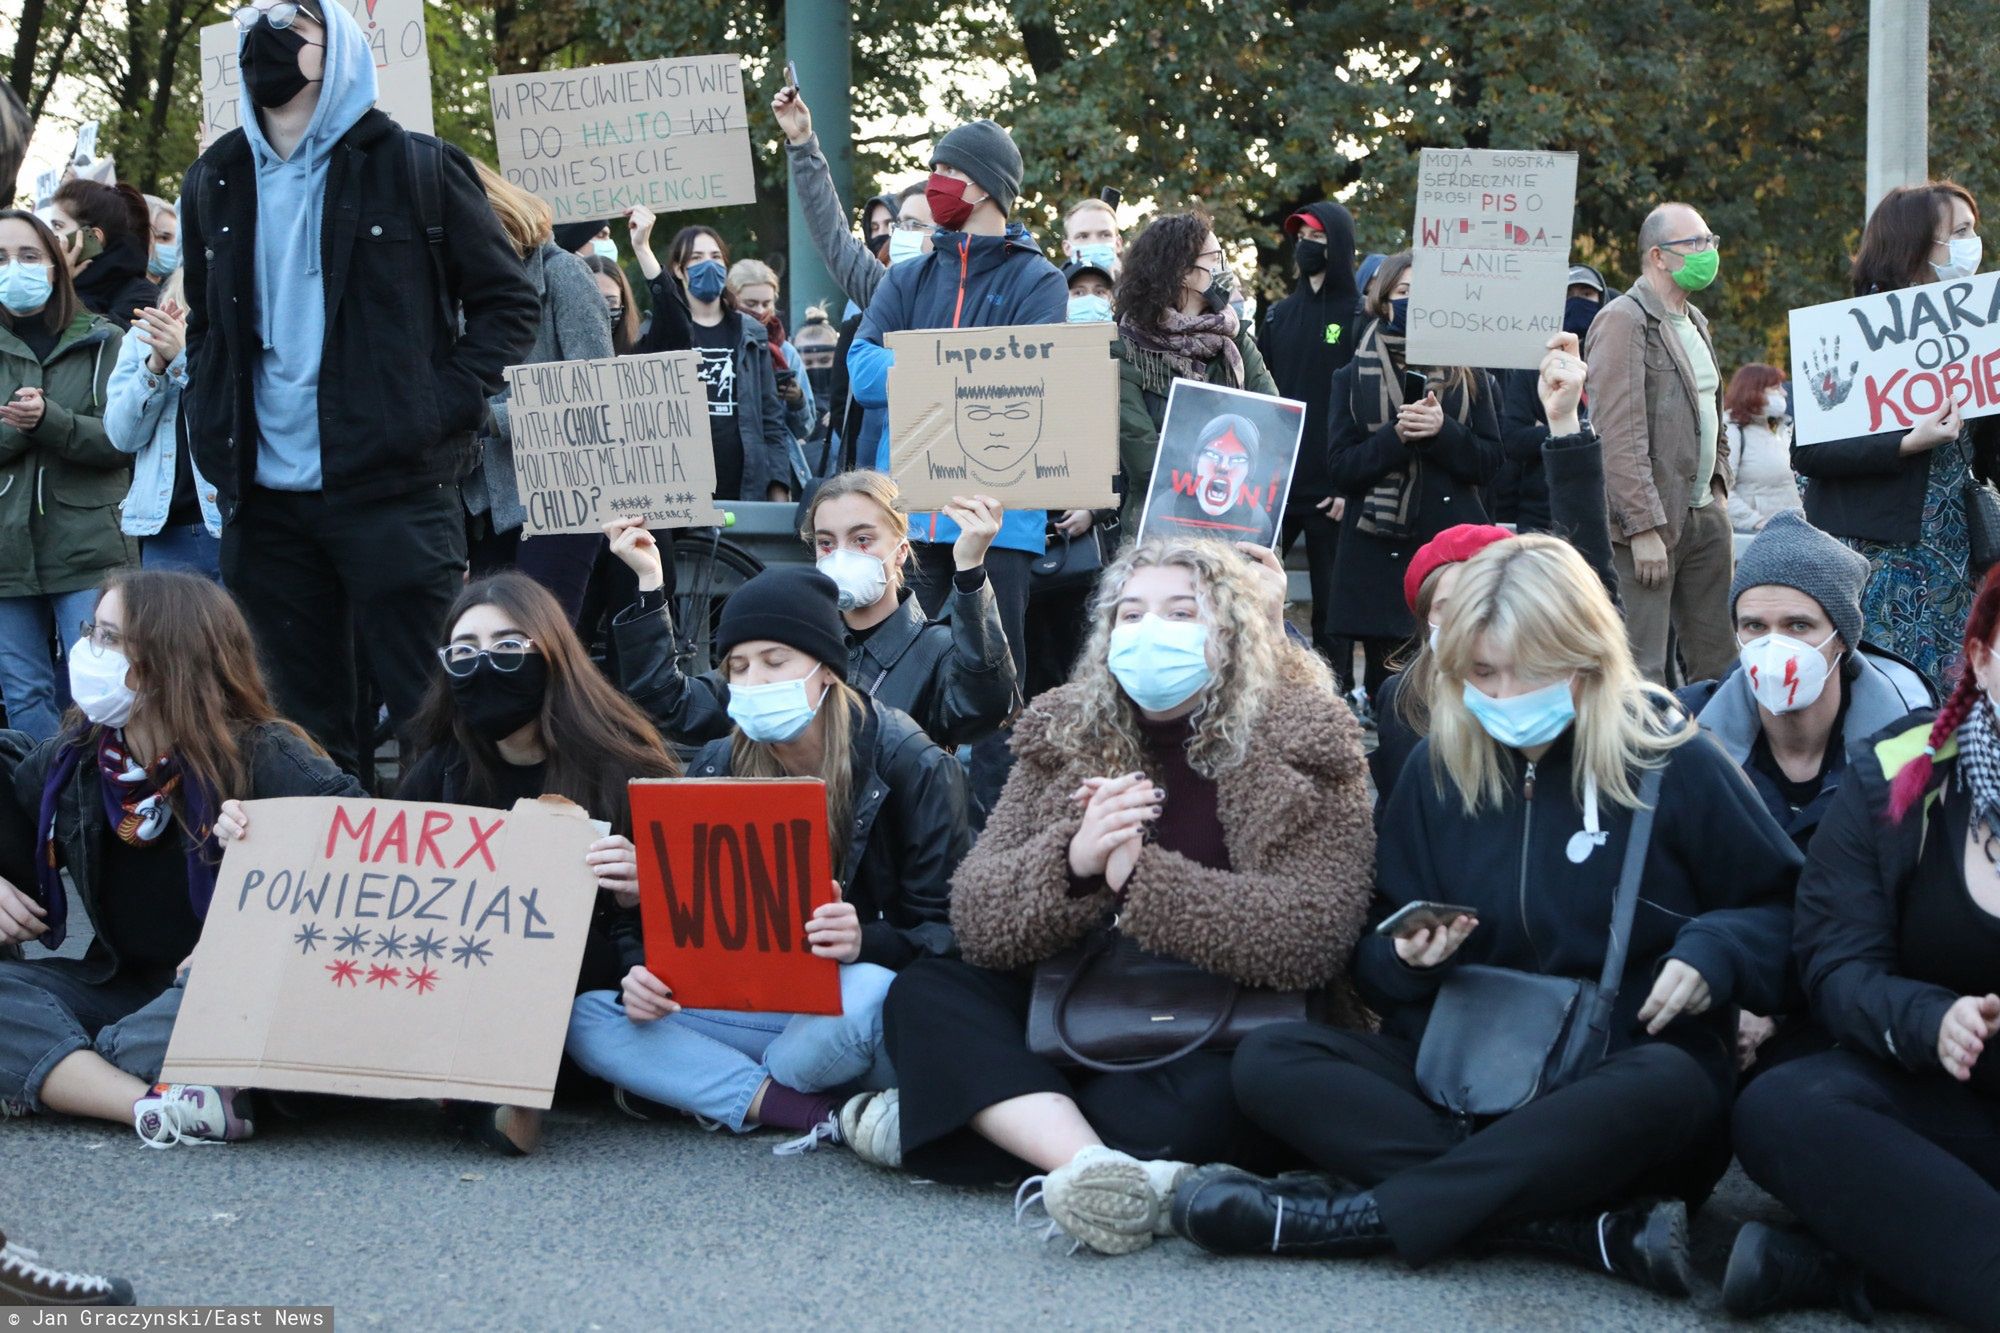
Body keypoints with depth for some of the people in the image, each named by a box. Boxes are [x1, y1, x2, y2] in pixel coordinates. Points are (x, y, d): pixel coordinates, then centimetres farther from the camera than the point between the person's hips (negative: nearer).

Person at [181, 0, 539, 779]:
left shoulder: (416, 169, -1)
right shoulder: (215, 183, 13)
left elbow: (509, 304, 2)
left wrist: (441, 409, -10)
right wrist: (212, 436, 10)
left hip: (394, 488, -4)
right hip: (265, 501, 5)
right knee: (304, 727, 9)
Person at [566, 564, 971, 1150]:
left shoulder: (914, 769, -7)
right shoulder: (716, 769, 7)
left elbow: (946, 931, -10)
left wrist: (865, 942, -31)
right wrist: (644, 972, -17)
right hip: (756, 1005, 5)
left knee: (865, 993, -40)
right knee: (589, 1019, -15)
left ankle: (709, 1087, -9)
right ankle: (825, 1117, -24)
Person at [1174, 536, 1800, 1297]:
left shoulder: (1671, 761, -4)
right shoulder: (1439, 766, 6)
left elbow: (1781, 906, 3)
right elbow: (1377, 970, 12)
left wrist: (1712, 951, -18)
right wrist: (1407, 959, -12)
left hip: (1620, 1074, -4)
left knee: (1670, 1085, -39)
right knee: (1268, 1062, -20)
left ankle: (1359, 1215, -36)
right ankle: (1596, 1228, -34)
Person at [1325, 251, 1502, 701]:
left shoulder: (1468, 376, 13)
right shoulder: (1353, 378, 11)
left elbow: (1489, 462, 5)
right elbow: (1340, 468, 1)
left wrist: (1444, 431, -12)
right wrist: (1396, 436, -13)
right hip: (1379, 551, 0)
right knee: (1386, 686, -2)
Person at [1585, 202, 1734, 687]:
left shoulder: (1696, 322, 18)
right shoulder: (1622, 321, -11)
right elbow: (1620, 435, -17)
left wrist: (1718, 486, 17)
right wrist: (1645, 527, -21)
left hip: (1704, 515, 9)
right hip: (1650, 523, -9)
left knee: (1717, 664, 8)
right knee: (1643, 673, -9)